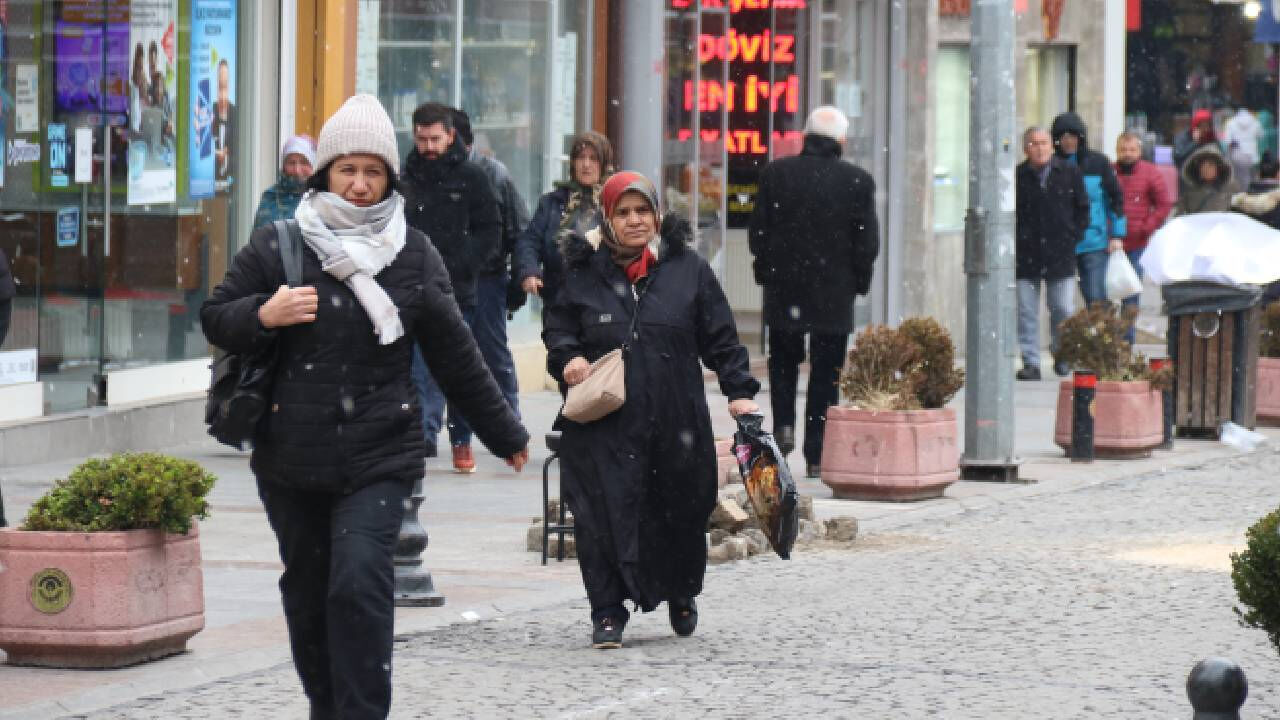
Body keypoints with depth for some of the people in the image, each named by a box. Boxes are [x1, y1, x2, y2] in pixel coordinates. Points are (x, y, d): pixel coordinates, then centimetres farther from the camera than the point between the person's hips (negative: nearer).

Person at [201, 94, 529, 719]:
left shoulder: (414, 256, 5)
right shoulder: (276, 246, 3)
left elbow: (455, 356, 12)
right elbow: (215, 318, 6)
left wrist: (504, 433, 16)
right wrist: (263, 316, -15)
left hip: (378, 459, -2)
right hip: (291, 456, 2)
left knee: (360, 584, -17)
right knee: (307, 593, 12)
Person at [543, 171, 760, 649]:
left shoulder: (688, 270, 4)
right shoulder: (585, 275, 4)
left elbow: (720, 338, 7)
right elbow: (557, 327, 16)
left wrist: (740, 390, -1)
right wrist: (566, 357, -5)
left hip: (677, 424, 1)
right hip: (605, 426, -1)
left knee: (681, 513, 10)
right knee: (607, 516, -6)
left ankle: (681, 596, 35)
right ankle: (608, 614, 4)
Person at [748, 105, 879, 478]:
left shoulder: (775, 173, -4)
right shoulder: (857, 181, -7)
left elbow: (758, 232, -2)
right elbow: (867, 242, -7)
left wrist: (767, 271, 11)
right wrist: (858, 280, 8)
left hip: (784, 289, 1)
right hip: (835, 294, -1)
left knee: (784, 359, 23)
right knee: (825, 375, 5)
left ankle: (784, 425, 5)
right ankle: (816, 456, 4)